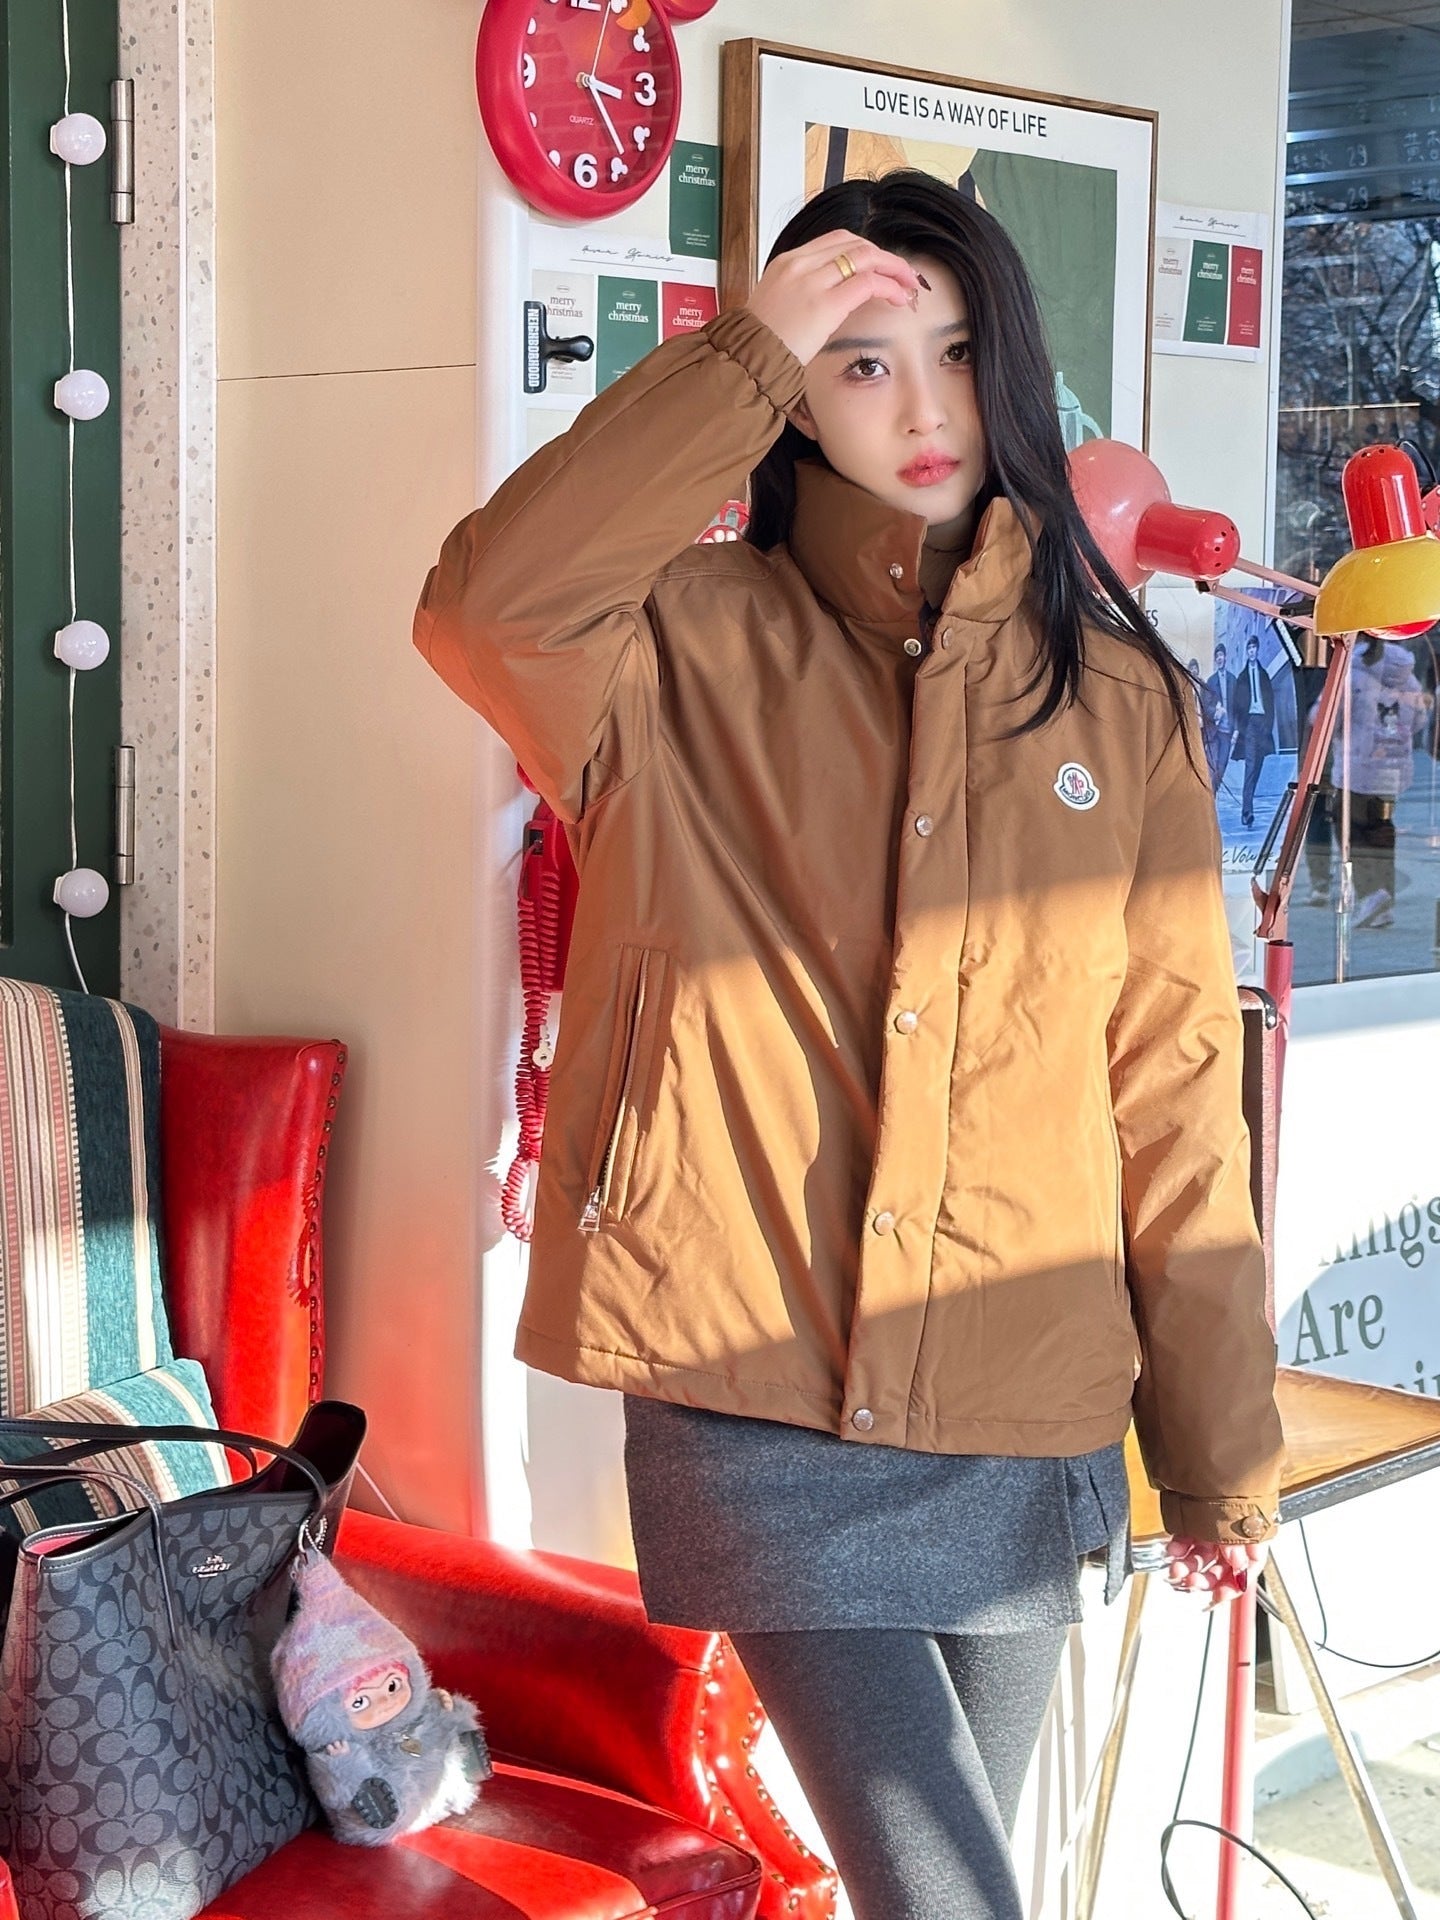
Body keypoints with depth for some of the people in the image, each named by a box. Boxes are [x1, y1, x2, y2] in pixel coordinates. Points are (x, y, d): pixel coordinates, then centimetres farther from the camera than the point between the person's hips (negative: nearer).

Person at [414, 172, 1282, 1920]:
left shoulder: (1116, 694, 6)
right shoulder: (694, 646, 1)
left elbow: (1173, 1084, 5)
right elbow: (488, 610, -23)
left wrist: (1219, 1445, 5)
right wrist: (743, 359, -18)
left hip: (1021, 1419, 3)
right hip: (756, 1407, -3)